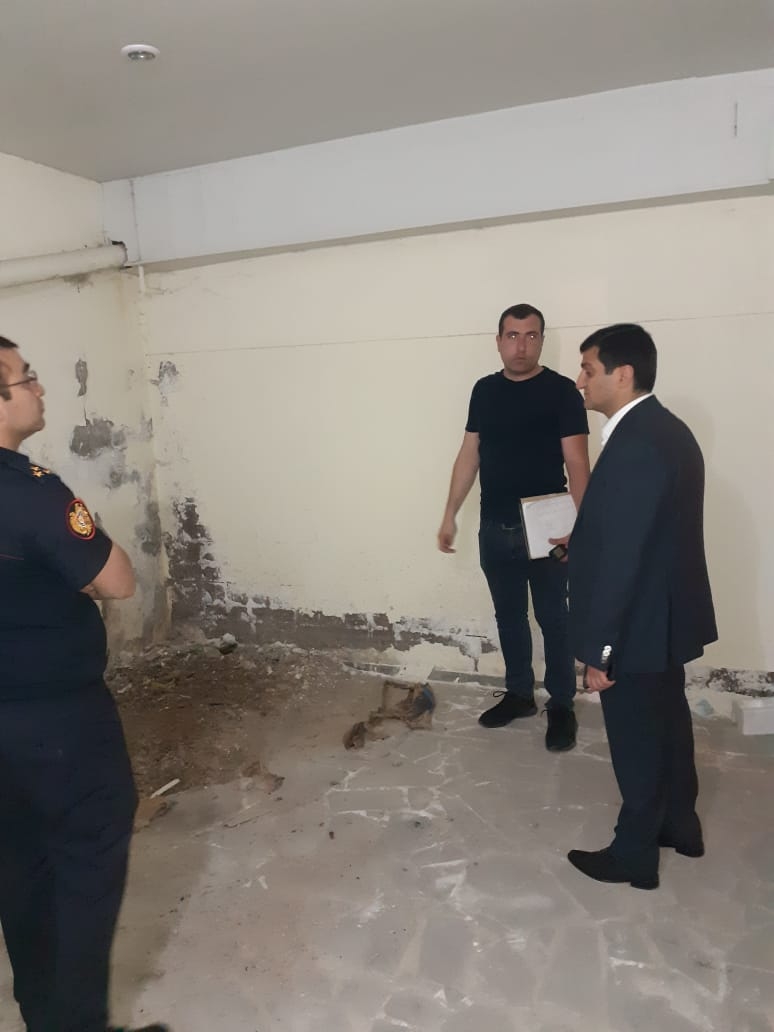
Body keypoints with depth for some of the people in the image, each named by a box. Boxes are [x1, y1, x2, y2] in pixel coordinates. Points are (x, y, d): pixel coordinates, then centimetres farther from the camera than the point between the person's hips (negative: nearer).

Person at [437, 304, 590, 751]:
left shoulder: (561, 390, -8)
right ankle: (519, 694, 32)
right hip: (494, 528, 5)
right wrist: (450, 514, 7)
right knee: (509, 615, 16)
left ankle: (562, 706, 22)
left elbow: (577, 463, -12)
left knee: (553, 619, 6)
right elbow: (469, 455, 10)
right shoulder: (484, 390, 7)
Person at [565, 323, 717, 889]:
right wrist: (580, 539, 16)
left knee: (637, 743, 8)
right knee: (668, 722, 24)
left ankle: (634, 855, 28)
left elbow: (621, 556, -26)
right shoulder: (666, 429, 6)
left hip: (637, 625, -10)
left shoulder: (634, 444, -26)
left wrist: (600, 648, -21)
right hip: (668, 615, 10)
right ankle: (680, 824, 43)